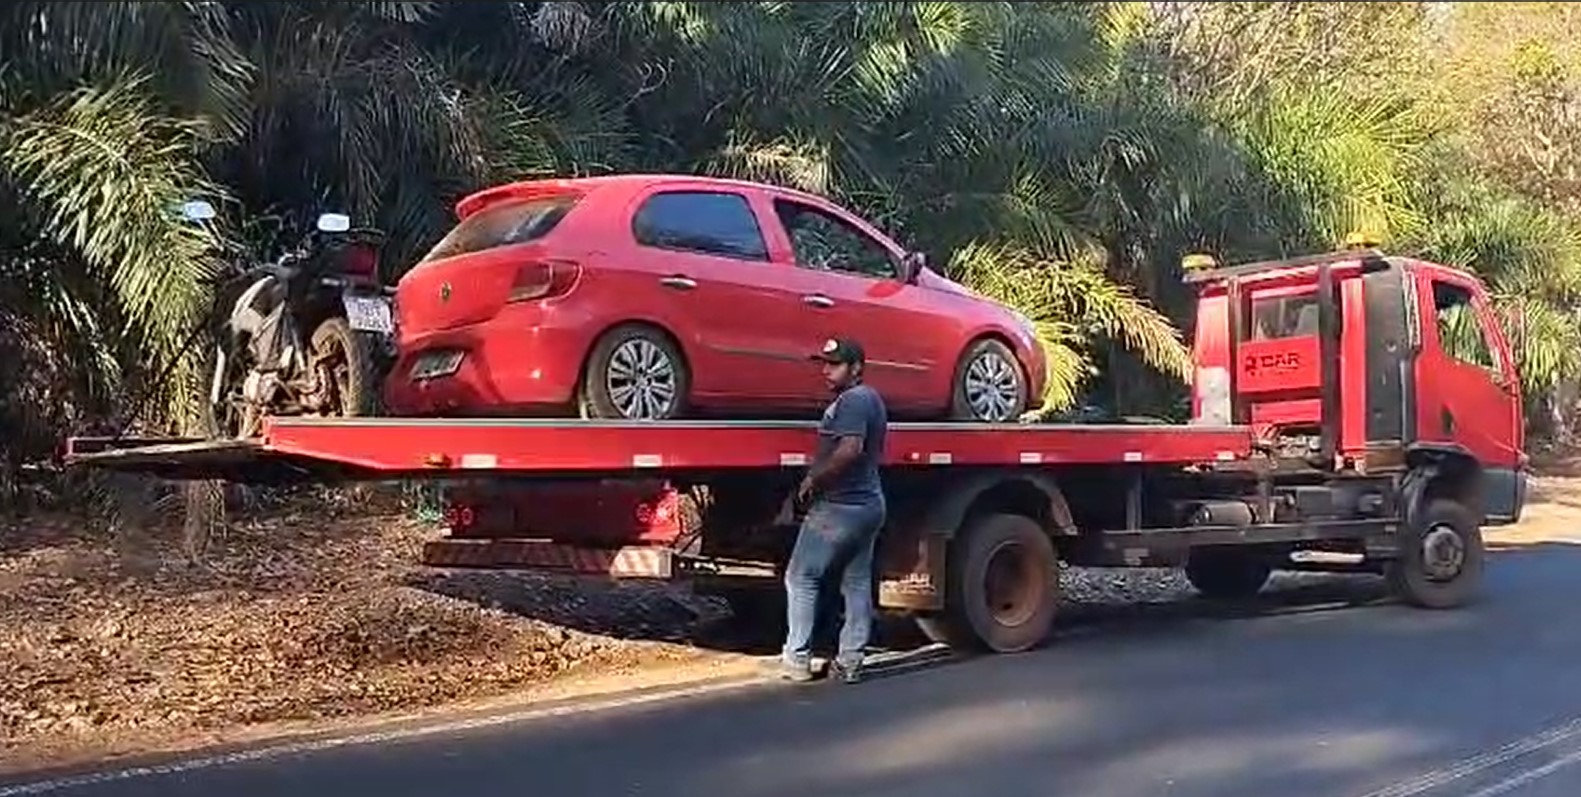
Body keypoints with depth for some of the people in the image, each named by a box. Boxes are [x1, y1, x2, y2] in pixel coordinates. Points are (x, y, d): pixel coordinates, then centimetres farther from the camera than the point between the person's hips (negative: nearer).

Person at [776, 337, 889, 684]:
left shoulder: (852, 400, -16)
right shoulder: (872, 399, 16)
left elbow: (850, 449, -29)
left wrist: (813, 479, -18)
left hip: (840, 506, -10)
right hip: (869, 502, 10)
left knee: (801, 578, -1)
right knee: (858, 583, 10)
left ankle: (797, 659, 2)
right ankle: (850, 661, 14)